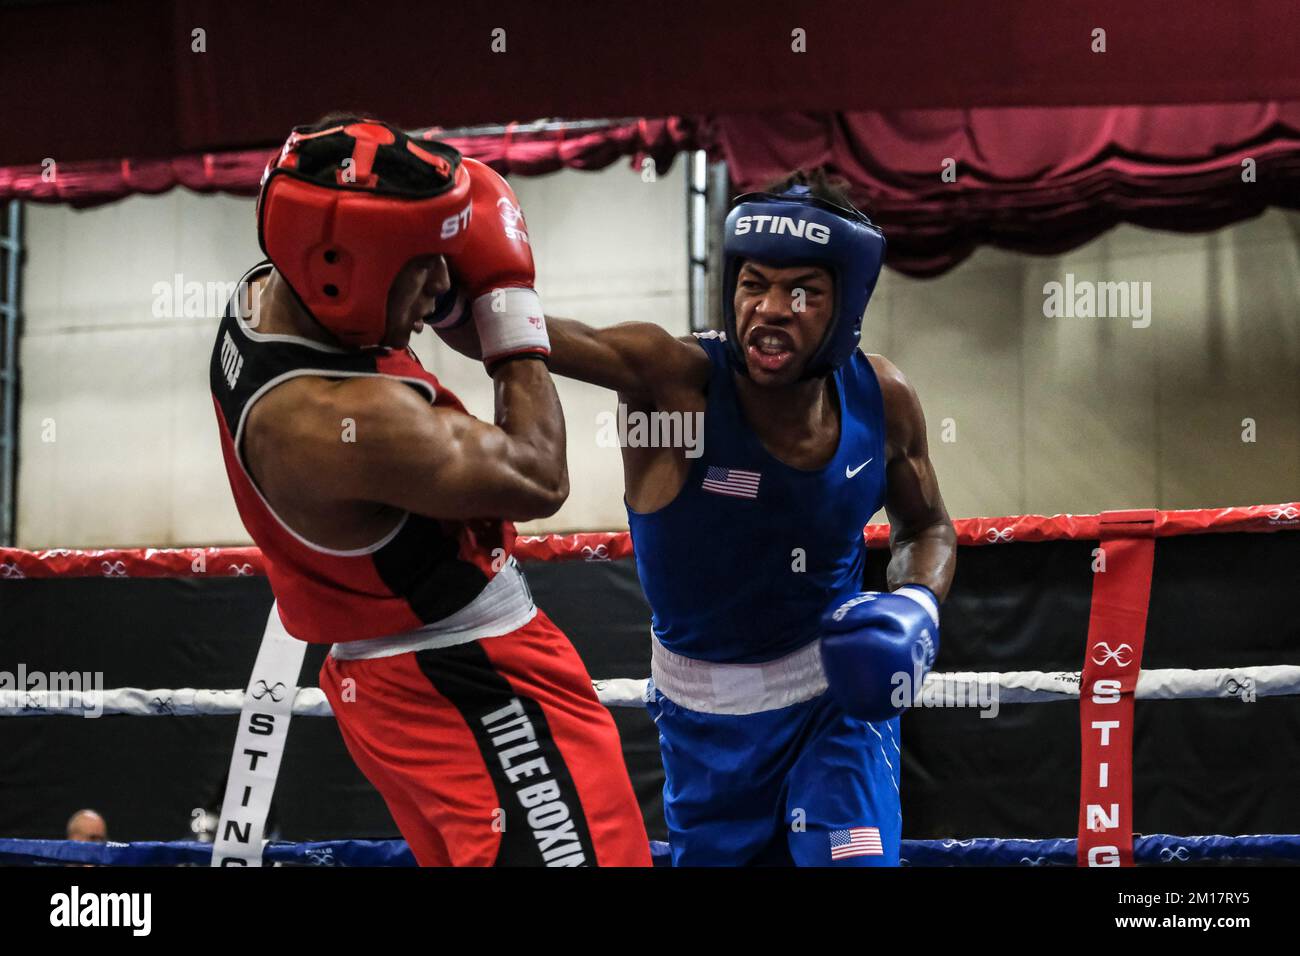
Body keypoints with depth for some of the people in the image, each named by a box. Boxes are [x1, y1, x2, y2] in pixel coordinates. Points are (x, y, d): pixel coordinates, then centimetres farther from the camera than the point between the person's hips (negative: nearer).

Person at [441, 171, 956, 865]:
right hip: (706, 715, -1)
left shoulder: (881, 400, -12)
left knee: (853, 857, -13)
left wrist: (918, 604, -13)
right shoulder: (672, 377, -25)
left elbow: (926, 529, 8)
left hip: (840, 693, 1)